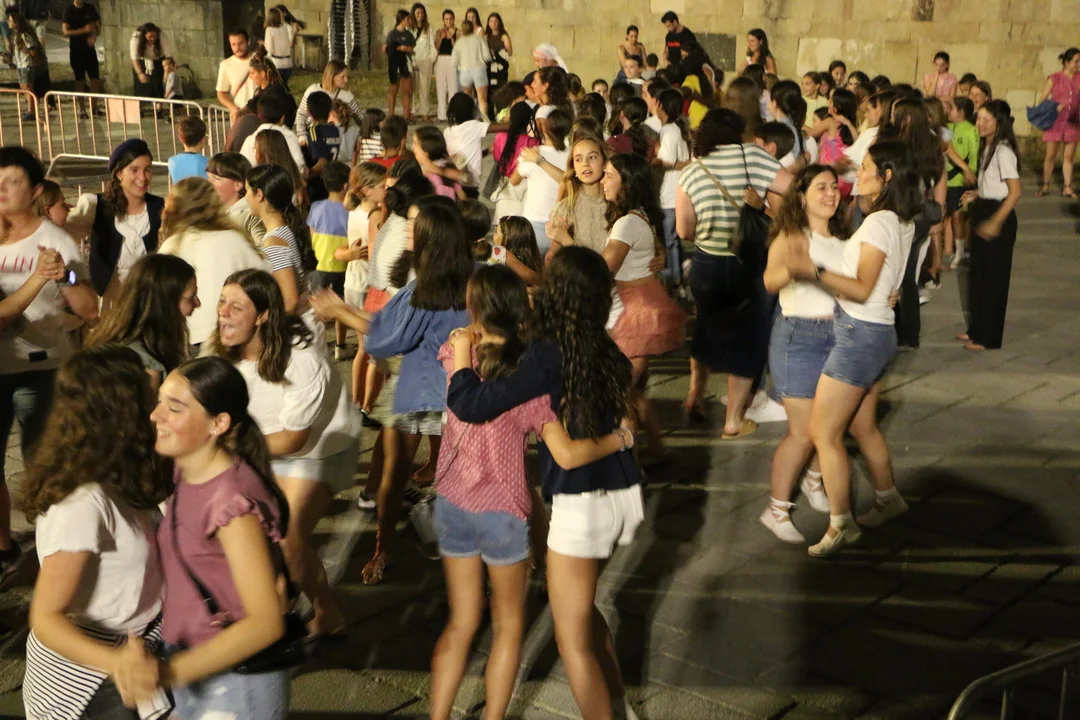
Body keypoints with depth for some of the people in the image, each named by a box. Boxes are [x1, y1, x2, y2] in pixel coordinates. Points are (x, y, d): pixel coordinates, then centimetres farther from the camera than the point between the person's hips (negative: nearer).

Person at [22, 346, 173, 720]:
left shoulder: (114, 479, -3)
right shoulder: (84, 503, -29)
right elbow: (45, 619, -27)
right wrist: (116, 662, -41)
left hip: (129, 645, 7)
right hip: (83, 673, -7)